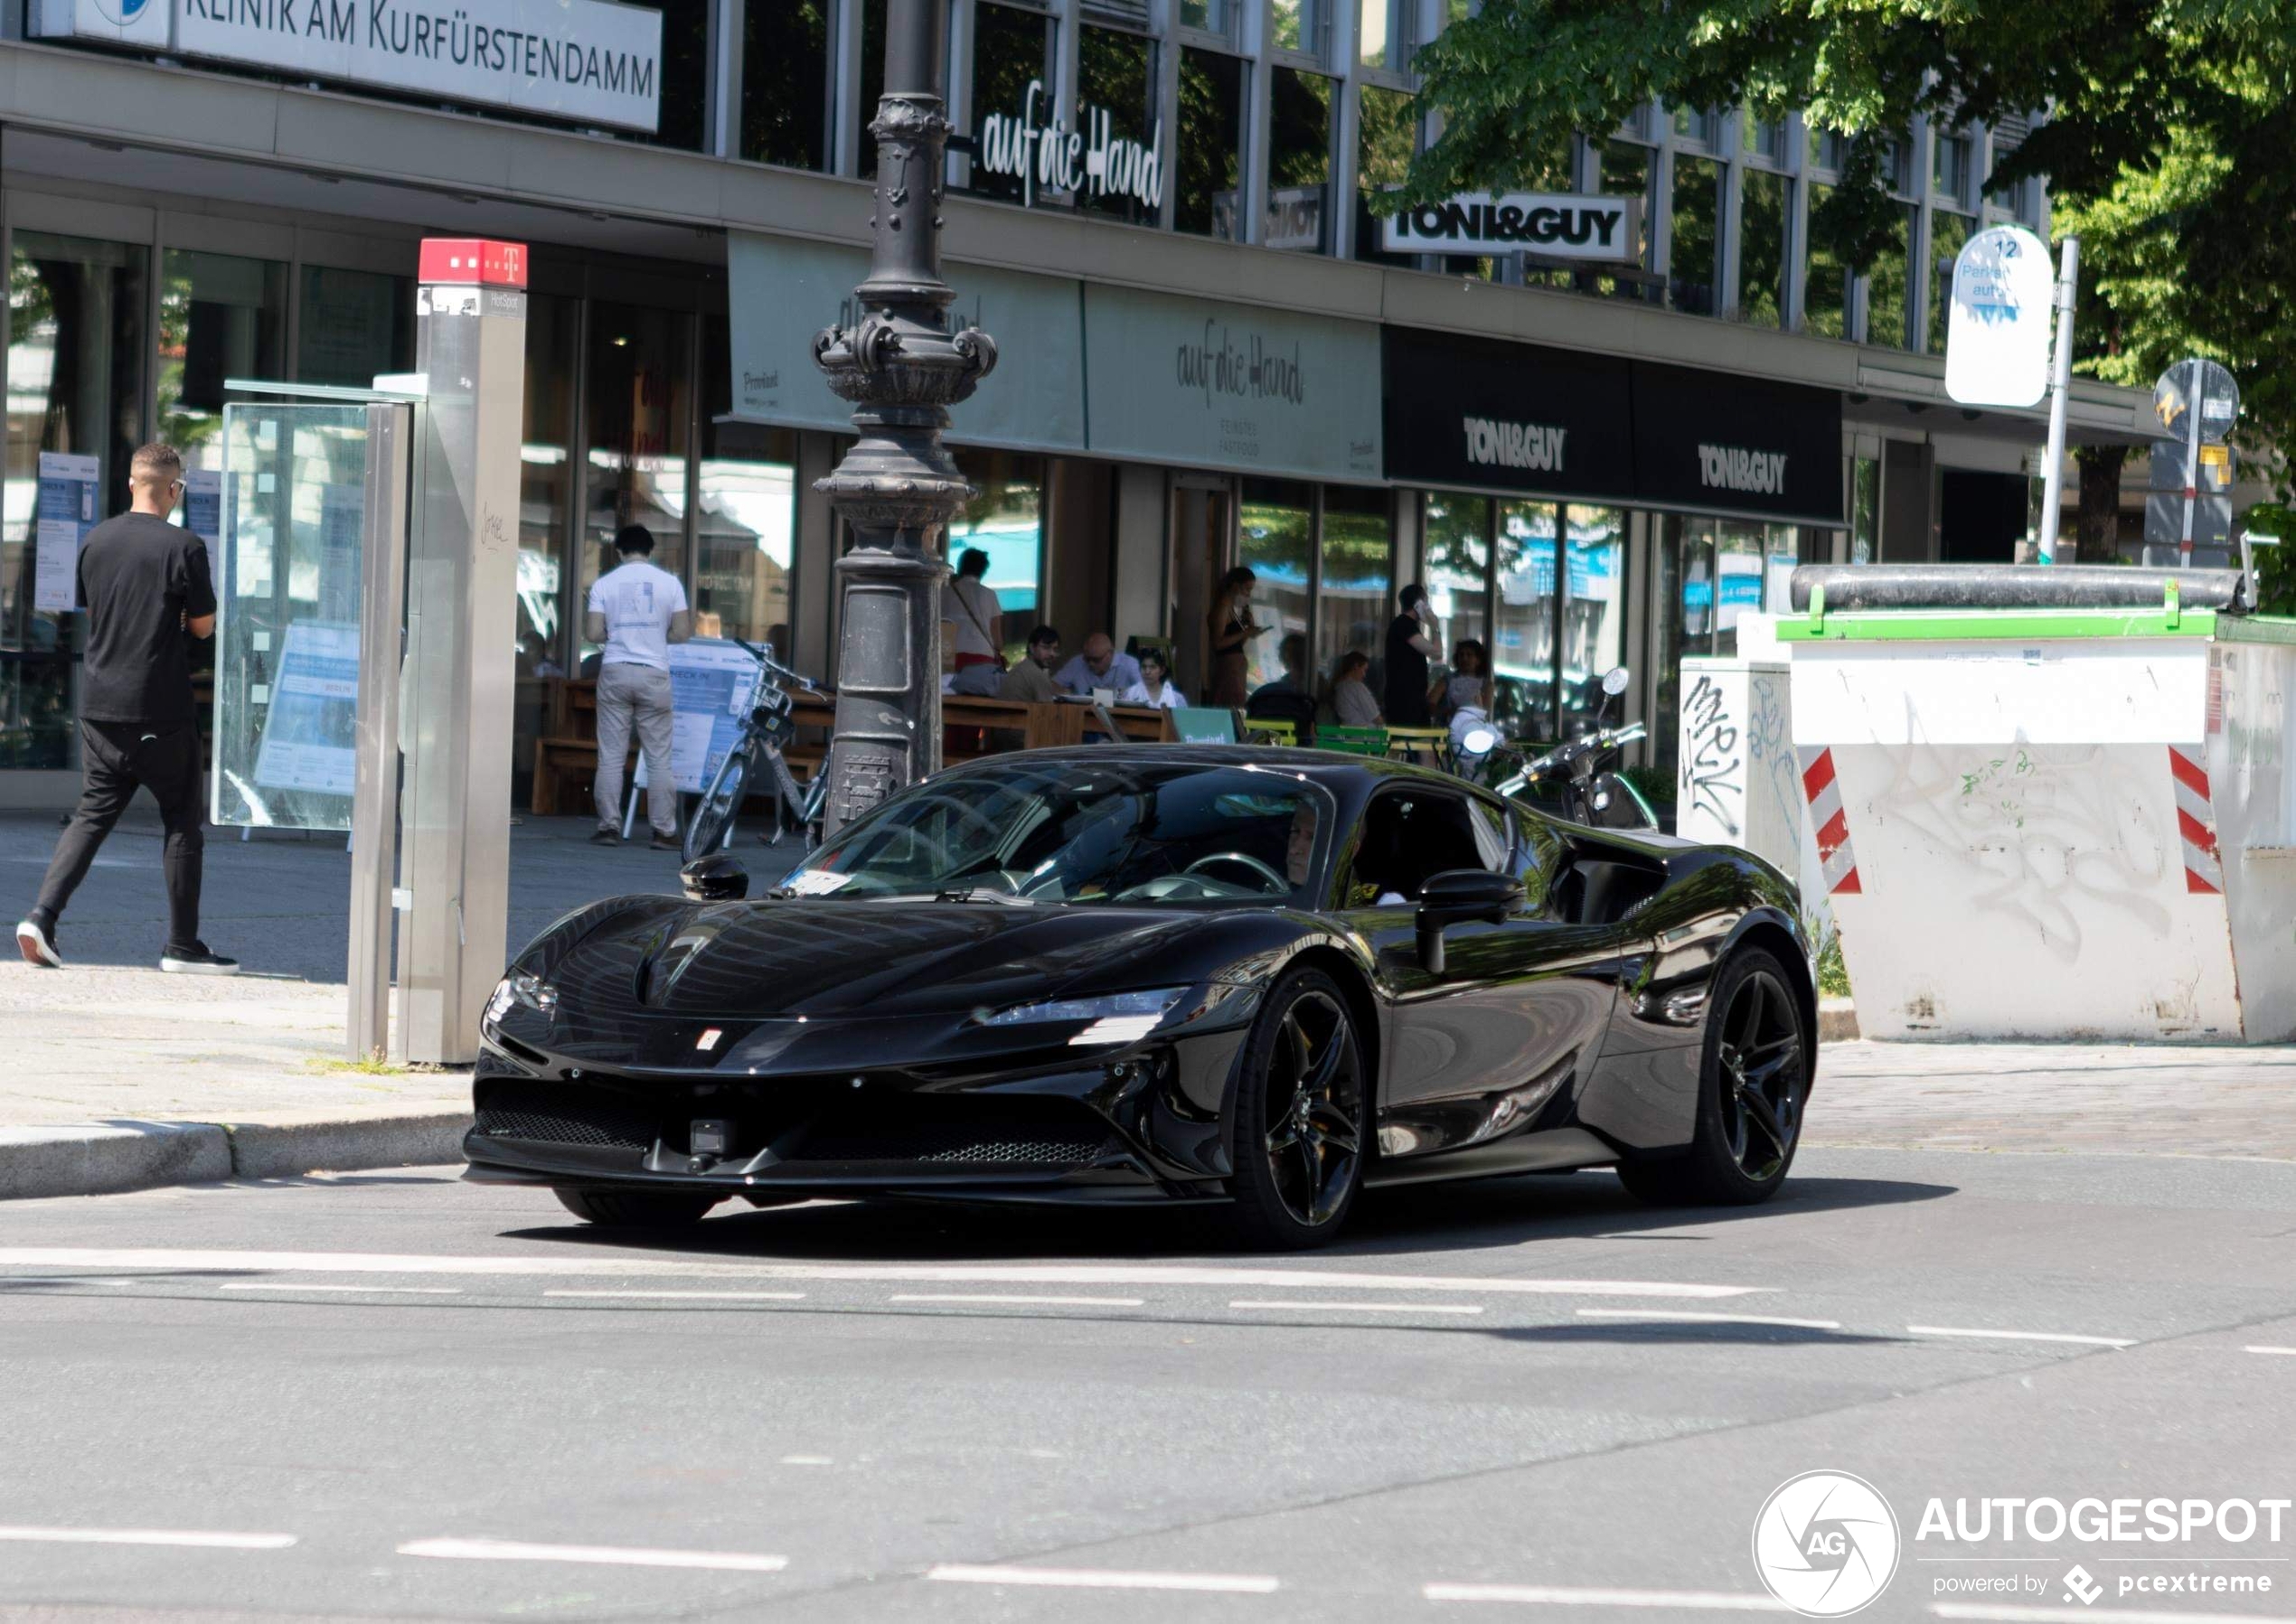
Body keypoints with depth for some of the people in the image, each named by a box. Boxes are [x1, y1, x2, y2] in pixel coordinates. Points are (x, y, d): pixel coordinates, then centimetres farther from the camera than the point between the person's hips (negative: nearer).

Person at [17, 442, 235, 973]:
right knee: (182, 820, 7)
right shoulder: (184, 547, -12)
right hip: (161, 710, -5)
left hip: (99, 705, 5)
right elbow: (203, 627, -6)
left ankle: (42, 915, -7)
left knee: (92, 814, 10)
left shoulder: (96, 541, 5)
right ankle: (182, 945, 10)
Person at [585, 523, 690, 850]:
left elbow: (593, 633, -3)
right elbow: (682, 633, -1)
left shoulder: (604, 584, 1)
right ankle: (664, 831, 1)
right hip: (654, 674, 0)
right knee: (659, 758, 3)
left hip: (615, 672, 0)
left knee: (611, 755, 3)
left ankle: (609, 826, 0)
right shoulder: (669, 583, 2)